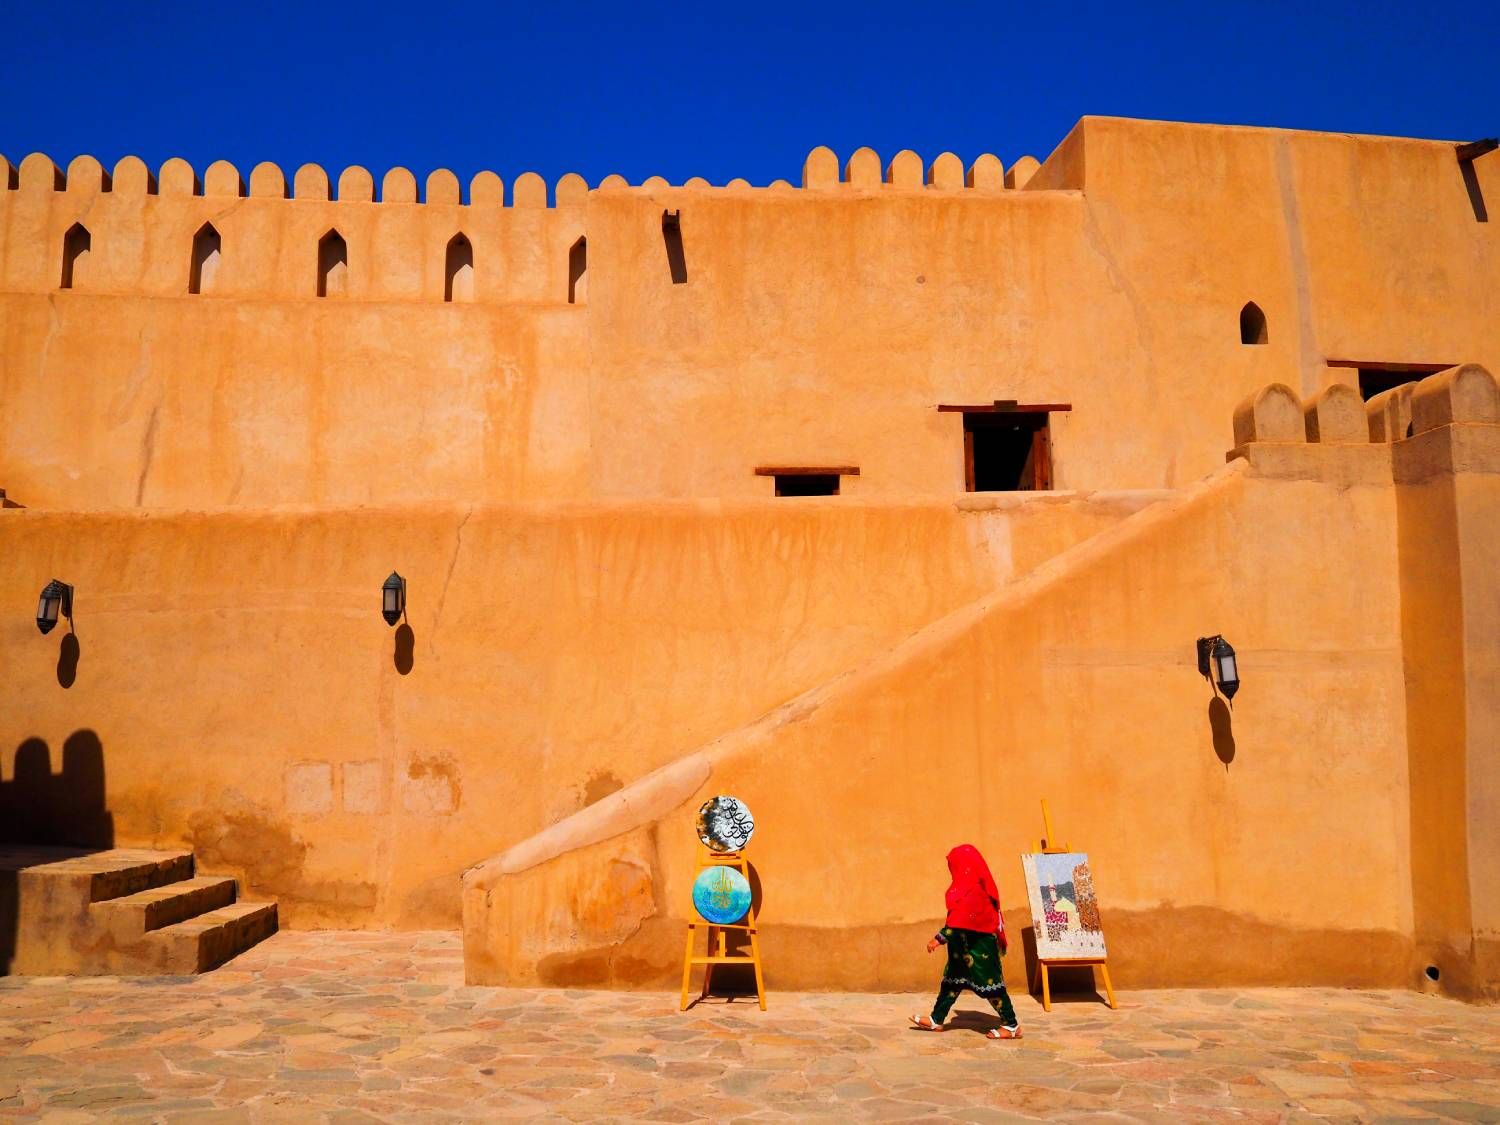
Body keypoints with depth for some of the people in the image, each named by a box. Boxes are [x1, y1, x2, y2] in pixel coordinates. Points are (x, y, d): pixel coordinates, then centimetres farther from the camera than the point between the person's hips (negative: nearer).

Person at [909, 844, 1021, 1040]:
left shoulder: (972, 891, -21)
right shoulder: (974, 887, 9)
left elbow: (960, 921, -28)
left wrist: (939, 939, -29)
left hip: (978, 947, -10)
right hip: (967, 945, 10)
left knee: (989, 983, -1)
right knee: (952, 979, 14)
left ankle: (1012, 1026, 8)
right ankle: (936, 1020, 21)